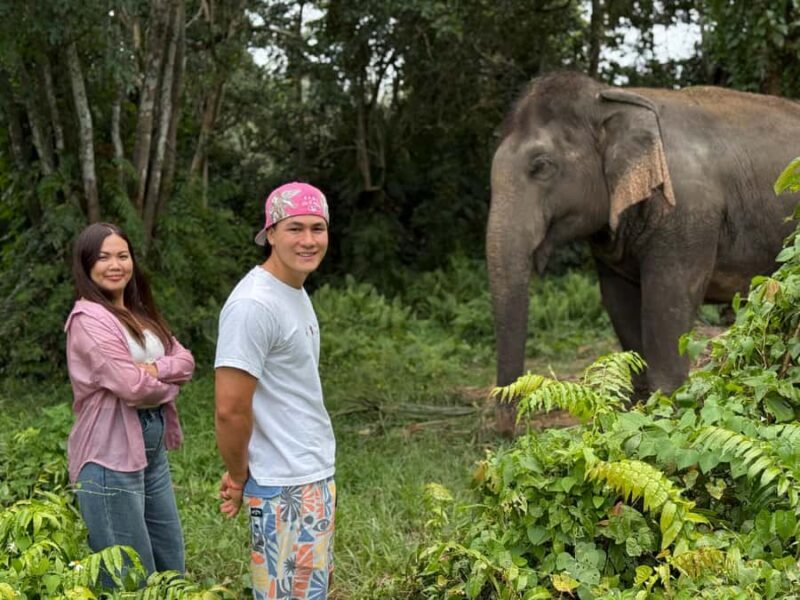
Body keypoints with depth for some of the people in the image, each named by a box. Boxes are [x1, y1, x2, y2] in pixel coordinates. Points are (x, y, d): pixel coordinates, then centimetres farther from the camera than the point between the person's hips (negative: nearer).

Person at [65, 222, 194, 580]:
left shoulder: (139, 314, 13)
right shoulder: (89, 319, -14)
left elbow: (185, 360, 4)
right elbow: (132, 387, -21)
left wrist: (154, 369, -15)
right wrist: (170, 382, -2)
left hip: (153, 449, 9)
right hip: (111, 456, -9)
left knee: (171, 566, 17)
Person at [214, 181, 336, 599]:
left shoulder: (297, 291, 10)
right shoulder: (254, 305, -20)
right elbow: (230, 410, -22)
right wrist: (239, 478, -7)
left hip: (319, 475, 9)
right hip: (284, 487, -9)